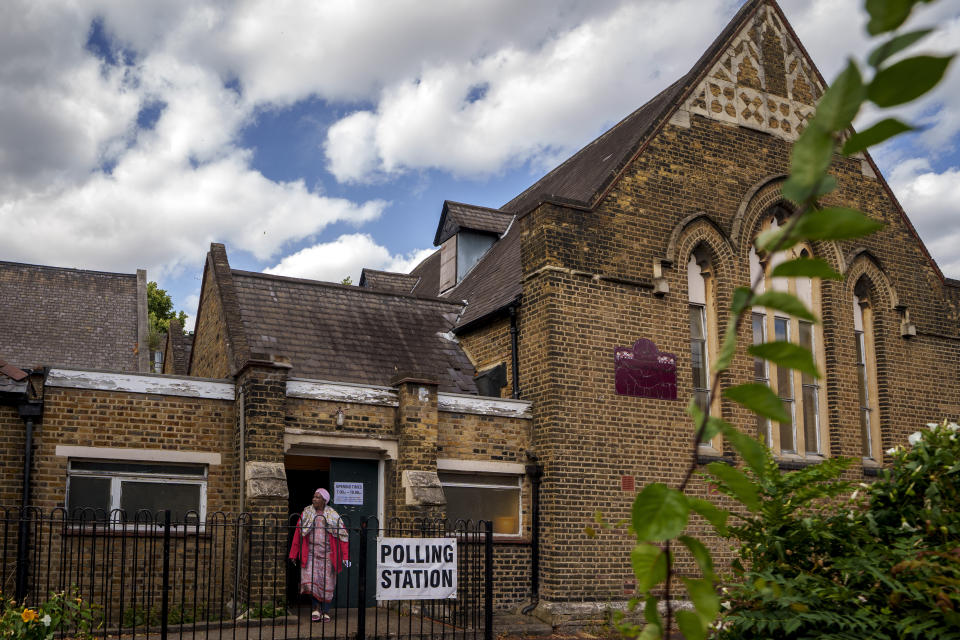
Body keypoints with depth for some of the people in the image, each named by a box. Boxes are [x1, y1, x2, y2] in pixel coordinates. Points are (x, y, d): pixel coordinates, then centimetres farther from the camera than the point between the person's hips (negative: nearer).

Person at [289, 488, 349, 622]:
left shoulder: (333, 515, 2)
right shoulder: (306, 513, 6)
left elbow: (342, 535, 1)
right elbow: (298, 534, 8)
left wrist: (345, 556, -5)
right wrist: (294, 554, 6)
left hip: (327, 554, -1)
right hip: (310, 553, 1)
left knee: (327, 583, 2)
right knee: (310, 580, -12)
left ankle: (325, 611, 15)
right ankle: (316, 607, 7)